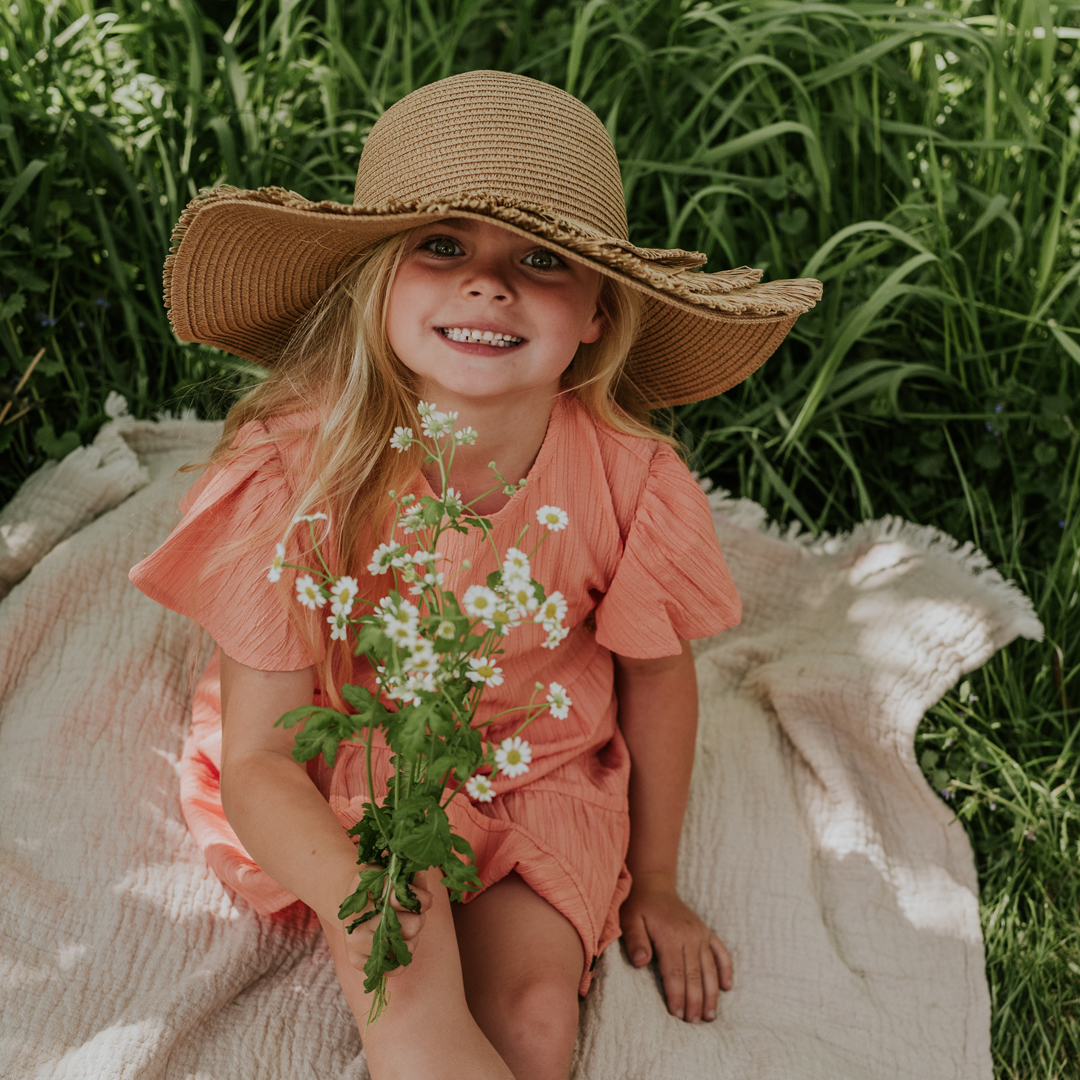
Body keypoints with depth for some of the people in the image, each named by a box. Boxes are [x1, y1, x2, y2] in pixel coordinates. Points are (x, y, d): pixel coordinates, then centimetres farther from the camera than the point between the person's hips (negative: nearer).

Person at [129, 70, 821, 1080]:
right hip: (348, 780, -1)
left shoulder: (630, 482, -19)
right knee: (407, 983, -27)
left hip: (548, 778, 2)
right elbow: (260, 752, -20)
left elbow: (657, 677, 0)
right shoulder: (293, 472, -25)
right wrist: (350, 890, -40)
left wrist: (652, 880, 12)